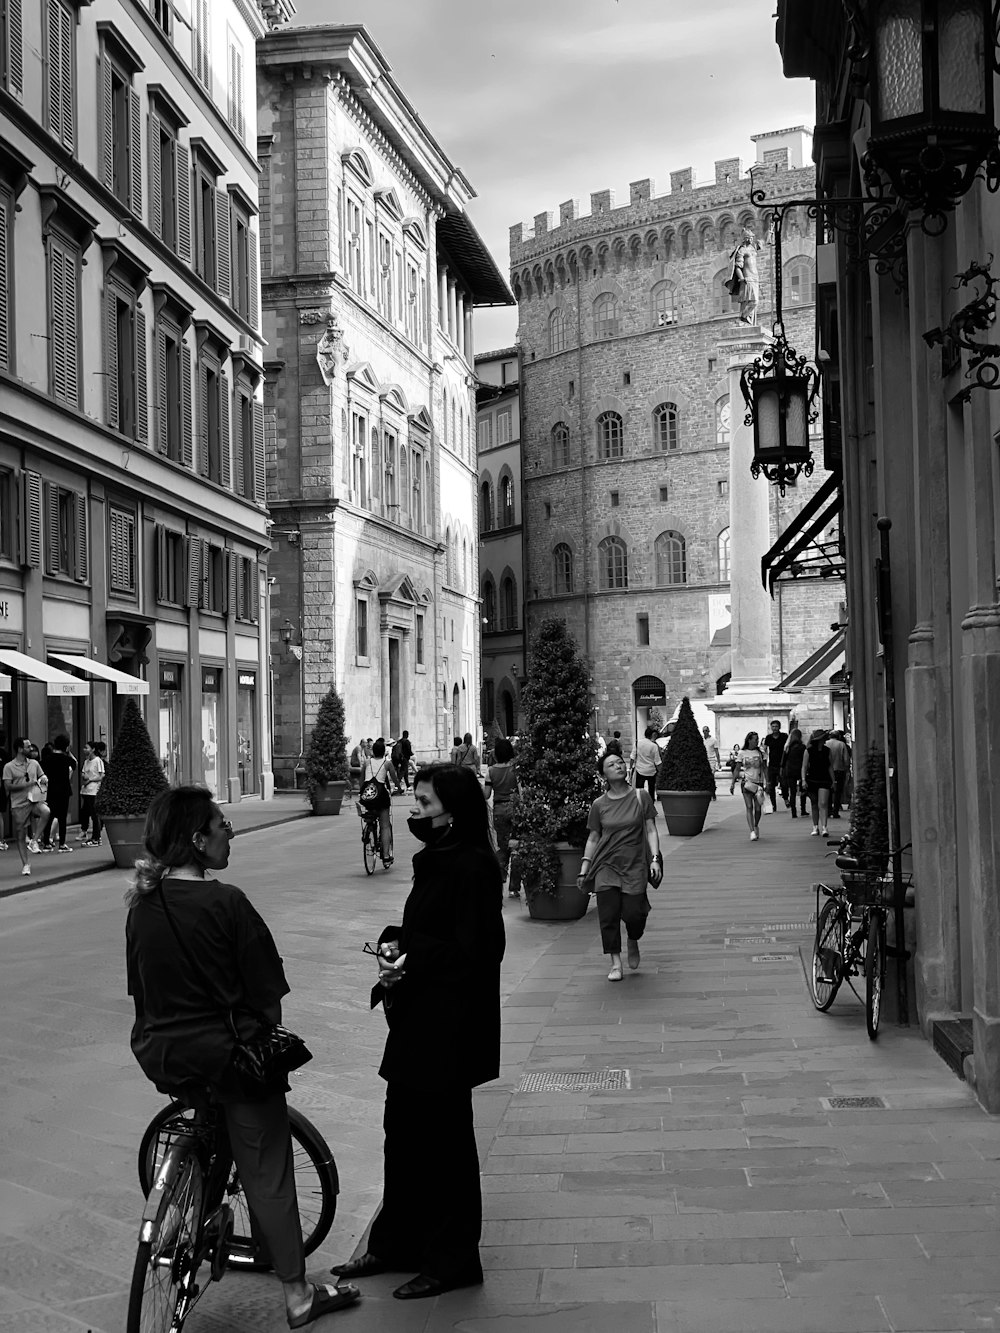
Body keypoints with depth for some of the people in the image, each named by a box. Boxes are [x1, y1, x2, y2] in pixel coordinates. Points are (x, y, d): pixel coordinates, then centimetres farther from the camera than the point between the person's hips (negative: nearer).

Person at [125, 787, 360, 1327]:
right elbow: (266, 993, -14)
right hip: (230, 1053, -6)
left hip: (161, 1055, 6)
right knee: (267, 1173, 5)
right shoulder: (226, 903, -19)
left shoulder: (141, 904, -1)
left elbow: (139, 988, 8)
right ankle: (297, 1296, 14)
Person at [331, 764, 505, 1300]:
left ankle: (452, 1260, 16)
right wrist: (392, 943, -1)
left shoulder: (473, 868, -18)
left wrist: (410, 958, -17)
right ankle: (395, 1244, 30)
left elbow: (473, 954, -21)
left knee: (443, 1140, 2)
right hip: (416, 1019, 9)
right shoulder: (436, 861, 10)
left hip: (450, 1028, -9)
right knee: (403, 1130, 16)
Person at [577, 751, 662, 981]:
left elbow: (650, 830, 3)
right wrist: (584, 869, 7)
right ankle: (615, 964, 8)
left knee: (633, 914, -9)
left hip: (634, 867, -1)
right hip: (606, 866, 1)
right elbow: (593, 838, 10)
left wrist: (655, 859, -9)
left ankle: (633, 942, 25)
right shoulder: (599, 805, 4)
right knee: (608, 915, -5)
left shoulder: (641, 798, 1)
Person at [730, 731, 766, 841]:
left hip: (758, 782, 2)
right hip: (746, 782, -2)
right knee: (749, 807, -11)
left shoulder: (760, 752, 7)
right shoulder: (742, 753, 2)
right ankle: (752, 831, -16)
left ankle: (756, 826, 30)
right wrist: (733, 783, 1)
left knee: (757, 808, 3)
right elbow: (737, 769, 6)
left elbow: (764, 768, 9)